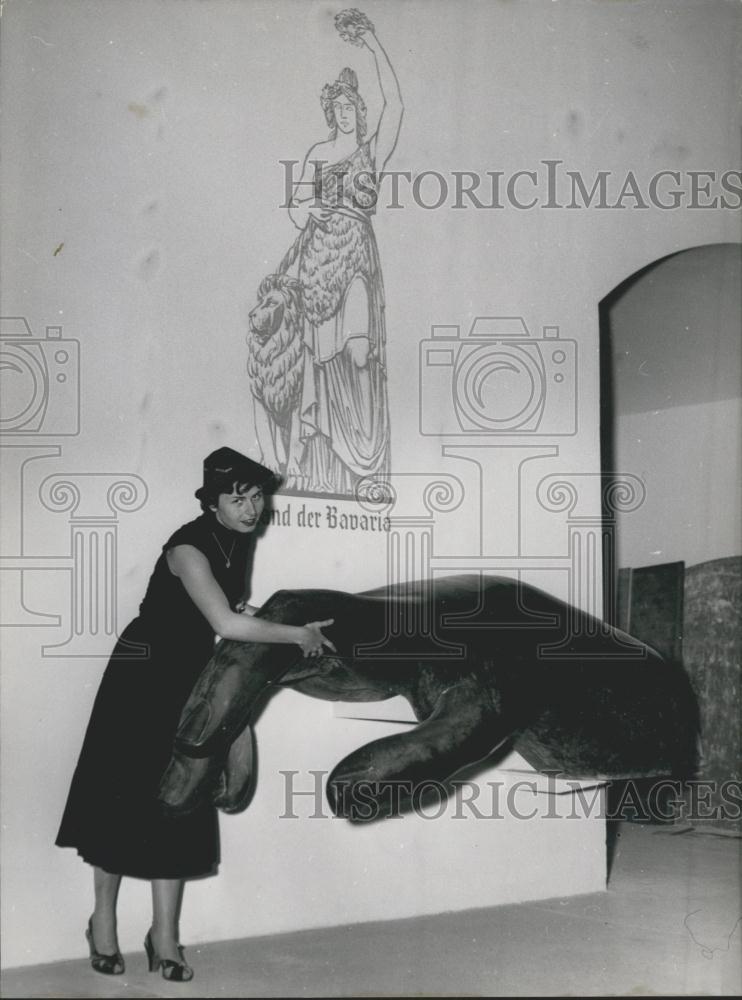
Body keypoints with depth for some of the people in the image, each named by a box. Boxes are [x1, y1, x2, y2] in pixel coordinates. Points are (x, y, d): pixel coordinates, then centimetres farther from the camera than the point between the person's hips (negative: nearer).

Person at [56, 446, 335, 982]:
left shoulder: (239, 540, -1)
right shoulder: (189, 547, -25)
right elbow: (228, 624, -35)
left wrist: (253, 615, -7)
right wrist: (299, 634, -28)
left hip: (191, 676, 7)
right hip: (143, 674, -7)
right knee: (125, 797, 2)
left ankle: (165, 935, 8)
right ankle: (103, 920, 18)